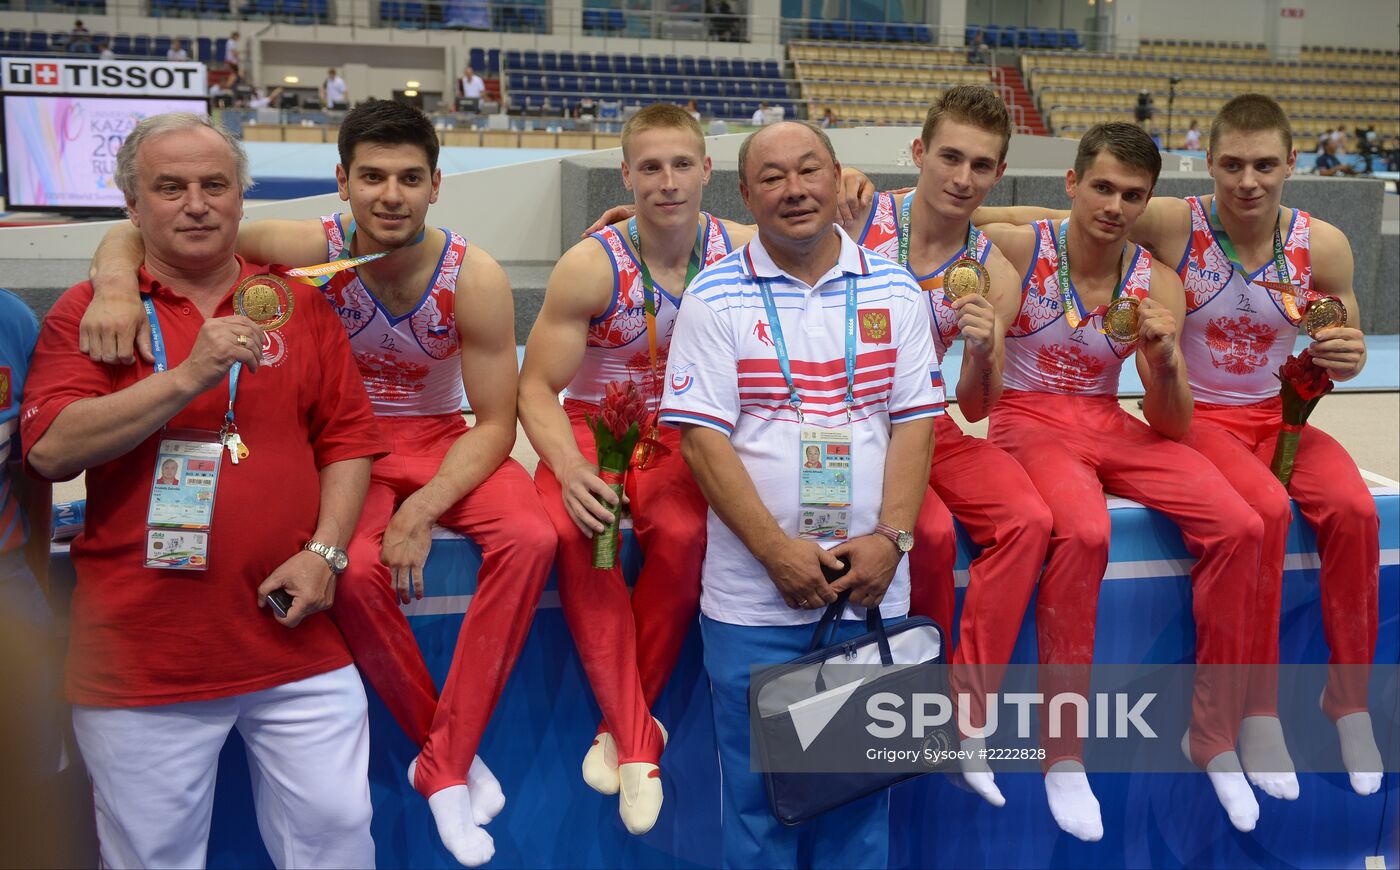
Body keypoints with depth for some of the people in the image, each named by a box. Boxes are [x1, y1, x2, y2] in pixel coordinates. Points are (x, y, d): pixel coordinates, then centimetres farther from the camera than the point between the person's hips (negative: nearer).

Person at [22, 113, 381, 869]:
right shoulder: (85, 311, 2)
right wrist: (187, 376, -20)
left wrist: (325, 552, -5)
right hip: (141, 654, -1)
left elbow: (347, 438, 9)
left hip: (294, 639, 2)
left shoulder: (296, 306, 9)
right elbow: (50, 449, -12)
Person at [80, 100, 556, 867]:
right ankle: (446, 747, -5)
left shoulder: (474, 278, -15)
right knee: (356, 568, -33)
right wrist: (116, 275, -35)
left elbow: (496, 424, -12)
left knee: (529, 538, -28)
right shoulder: (309, 250, -16)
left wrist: (422, 510, -26)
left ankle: (444, 767, -14)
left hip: (444, 438, 1)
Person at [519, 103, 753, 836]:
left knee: (684, 534, -32)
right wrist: (569, 470, -29)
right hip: (594, 428, -1)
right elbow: (538, 388, -11)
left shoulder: (742, 251, -6)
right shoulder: (591, 266, -13)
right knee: (573, 532, -33)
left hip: (687, 438, 1)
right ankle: (638, 741, -19)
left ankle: (620, 726, -9)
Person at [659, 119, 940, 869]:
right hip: (753, 602, -2)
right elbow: (701, 436, -7)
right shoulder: (715, 296, -1)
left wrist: (891, 537, -10)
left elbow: (914, 421, 4)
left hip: (873, 590, 2)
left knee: (862, 791, 12)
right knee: (758, 794, 8)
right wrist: (778, 551, -14)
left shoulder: (894, 291, 6)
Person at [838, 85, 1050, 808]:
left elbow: (975, 409, -3)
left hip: (928, 424, 4)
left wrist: (982, 355, -23)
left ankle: (967, 710, -8)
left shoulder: (993, 274, 0)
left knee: (1028, 520, -19)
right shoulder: (858, 219, -8)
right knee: (930, 531, -28)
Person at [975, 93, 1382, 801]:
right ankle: (1258, 707, -14)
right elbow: (1043, 218, -12)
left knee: (1353, 508, -24)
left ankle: (1348, 695, -4)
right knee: (1264, 508, -31)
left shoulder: (1322, 245, -3)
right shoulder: (1172, 225, -12)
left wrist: (1346, 359, -14)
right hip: (1195, 417, -3)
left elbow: (1345, 350, 11)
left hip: (1277, 413, 4)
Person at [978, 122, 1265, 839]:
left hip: (1110, 426, 4)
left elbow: (1173, 427, 3)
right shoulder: (1015, 248, -6)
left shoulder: (1156, 284, 3)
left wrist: (1164, 362, -18)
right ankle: (1062, 752, -21)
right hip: (1028, 418, -4)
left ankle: (1213, 734, 0)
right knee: (1084, 531, -37)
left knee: (1238, 526, -19)